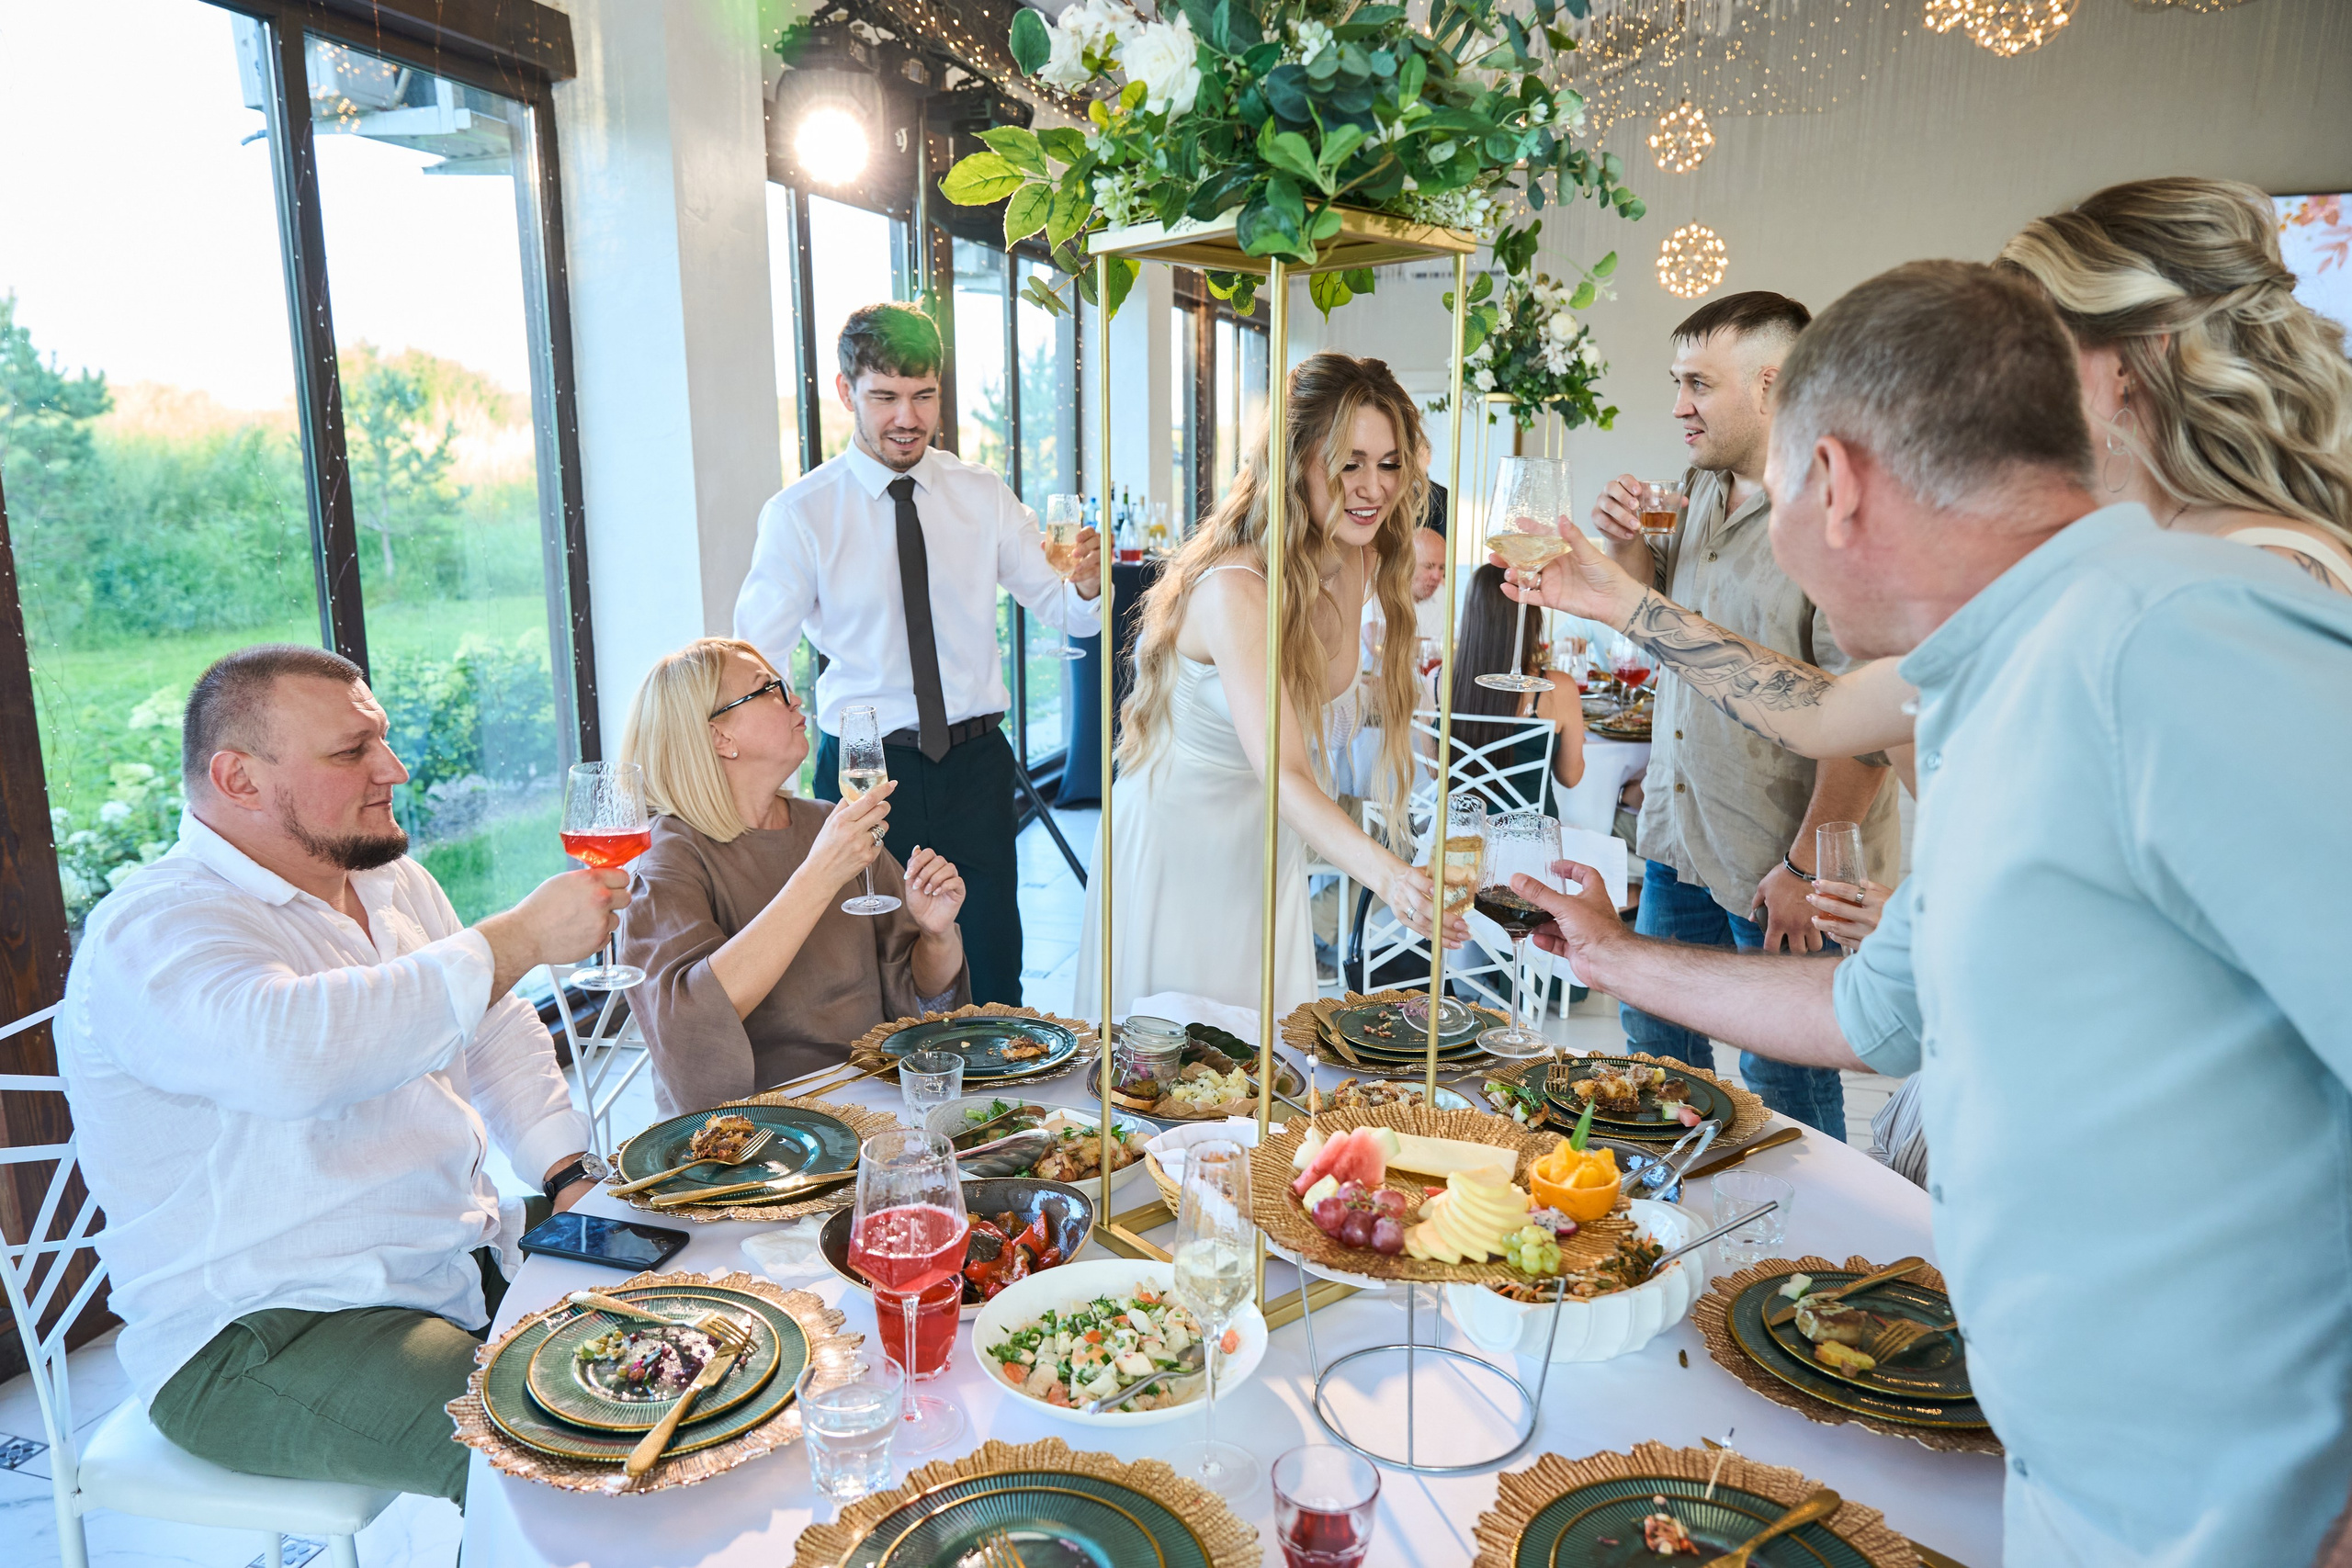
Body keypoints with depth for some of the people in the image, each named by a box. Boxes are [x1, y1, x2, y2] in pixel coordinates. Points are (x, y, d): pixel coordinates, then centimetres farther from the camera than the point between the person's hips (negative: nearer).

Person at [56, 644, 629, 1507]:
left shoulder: (393, 883, 10)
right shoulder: (151, 933, -18)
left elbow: (498, 1035, 19)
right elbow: (291, 1050, -40)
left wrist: (570, 1170, 4)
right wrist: (520, 937, -32)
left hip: (464, 1255, 8)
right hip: (259, 1336, -8)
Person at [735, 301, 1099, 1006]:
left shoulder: (984, 497, 6)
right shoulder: (799, 514, -3)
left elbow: (1066, 616, 6)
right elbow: (755, 667, -2)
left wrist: (1087, 584, -18)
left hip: (975, 765, 2)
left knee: (993, 974, 5)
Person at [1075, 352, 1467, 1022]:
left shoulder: (1359, 567, -3)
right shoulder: (1234, 589, -28)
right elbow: (1283, 773, -37)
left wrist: (1371, 696, -4)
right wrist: (1386, 874, -50)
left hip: (1267, 846, 7)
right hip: (1177, 848, -7)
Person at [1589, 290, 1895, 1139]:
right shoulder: (1698, 489, 8)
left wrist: (1805, 866, -19)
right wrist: (1627, 547, 0)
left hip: (1777, 862, -8)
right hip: (1678, 843, 8)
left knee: (1785, 1085, 6)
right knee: (1654, 1045, 19)